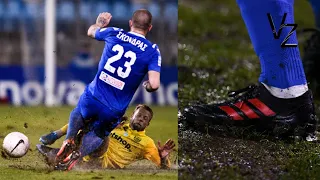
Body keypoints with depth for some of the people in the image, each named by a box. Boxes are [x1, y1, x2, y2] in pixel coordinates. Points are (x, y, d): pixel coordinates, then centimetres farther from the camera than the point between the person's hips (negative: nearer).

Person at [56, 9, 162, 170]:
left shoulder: (114, 34, 0)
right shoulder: (152, 51, -8)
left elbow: (90, 32, 22)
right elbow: (154, 84, -19)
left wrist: (100, 23, 44)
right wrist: (146, 86, 5)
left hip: (92, 98, 2)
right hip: (114, 111, -2)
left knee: (77, 113, 38)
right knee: (98, 135, 29)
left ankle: (69, 140, 9)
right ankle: (79, 154, -1)